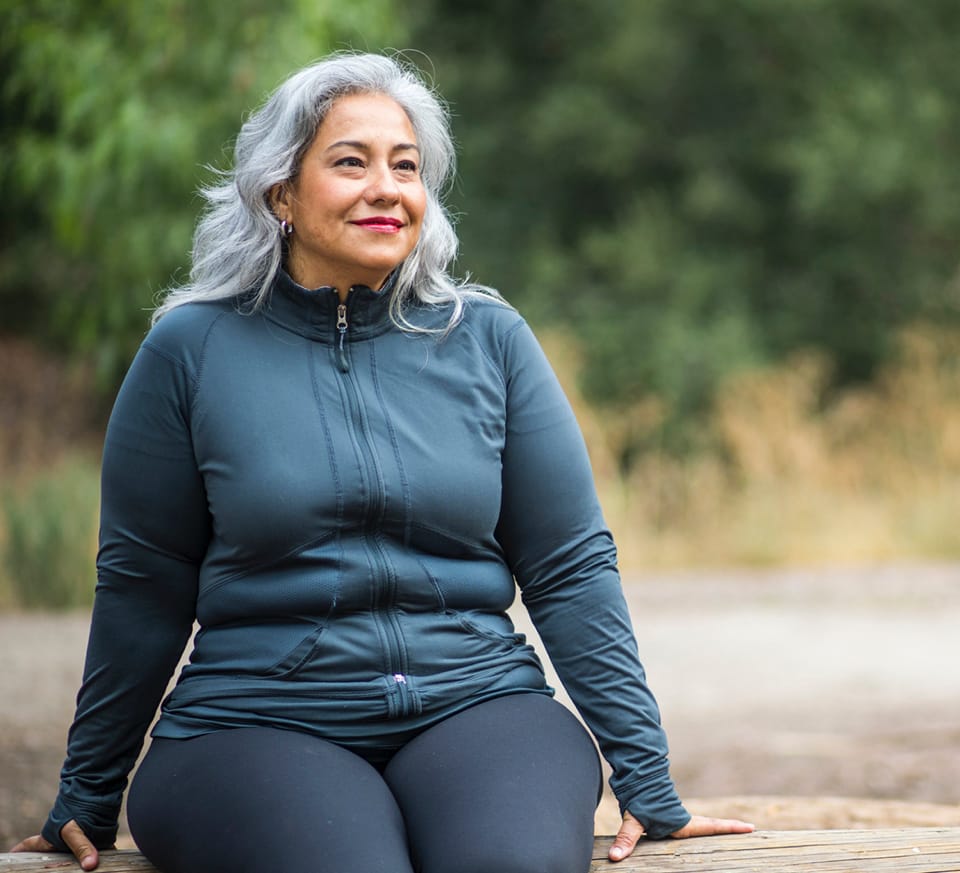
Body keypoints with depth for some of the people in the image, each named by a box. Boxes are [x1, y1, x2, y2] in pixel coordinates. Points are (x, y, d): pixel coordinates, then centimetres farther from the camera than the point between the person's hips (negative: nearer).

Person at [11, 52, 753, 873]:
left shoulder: (490, 339, 7)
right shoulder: (192, 349, 2)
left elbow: (572, 567, 8)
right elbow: (141, 589, 9)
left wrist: (648, 783, 3)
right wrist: (87, 799, 14)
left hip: (476, 705, 1)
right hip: (257, 722, -1)